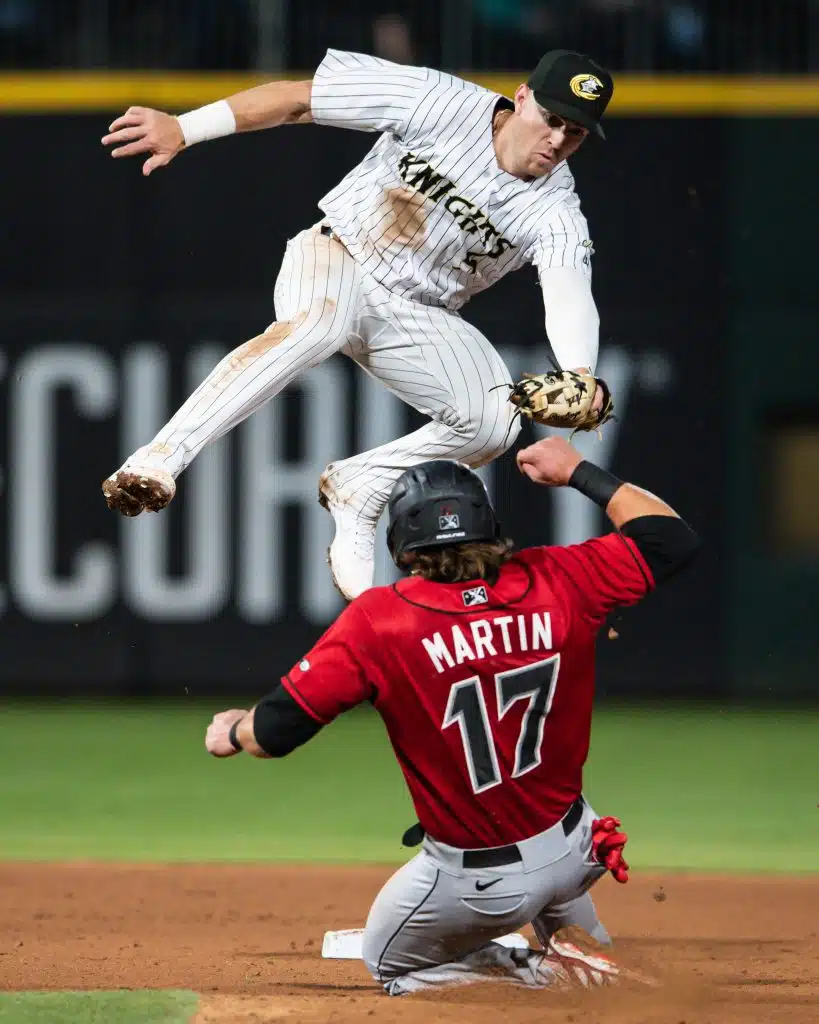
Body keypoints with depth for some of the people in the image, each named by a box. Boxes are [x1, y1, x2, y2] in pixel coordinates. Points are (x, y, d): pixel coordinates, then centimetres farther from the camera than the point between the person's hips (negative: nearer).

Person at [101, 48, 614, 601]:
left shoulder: (555, 211, -12)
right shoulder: (441, 104, -16)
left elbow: (568, 290, -31)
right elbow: (299, 98, -13)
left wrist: (579, 378, -53)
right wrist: (182, 128, -20)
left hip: (421, 317, 3)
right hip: (339, 260, -3)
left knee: (495, 422, -18)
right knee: (315, 323, -37)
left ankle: (359, 490, 3)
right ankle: (158, 460, -45)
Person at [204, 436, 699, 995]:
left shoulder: (379, 619, -19)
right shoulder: (554, 584, -12)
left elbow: (275, 731, -17)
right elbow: (671, 538, 1)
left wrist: (233, 730, 7)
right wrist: (578, 472, 12)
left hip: (477, 884, -5)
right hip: (574, 853, 5)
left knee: (389, 962, 23)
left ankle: (544, 971, 1)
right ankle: (576, 944, 23)